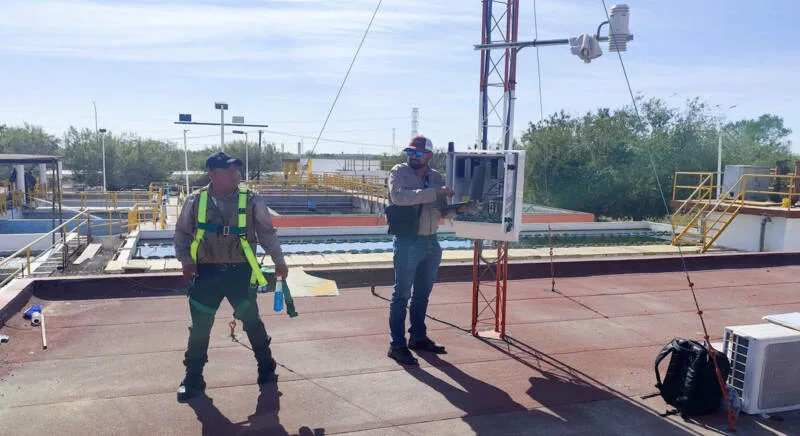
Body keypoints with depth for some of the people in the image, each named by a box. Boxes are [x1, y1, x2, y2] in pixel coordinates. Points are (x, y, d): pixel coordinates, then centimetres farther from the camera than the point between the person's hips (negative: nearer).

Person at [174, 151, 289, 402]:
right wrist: (186, 260, -2)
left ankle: (266, 367, 30)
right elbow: (182, 233, 10)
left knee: (251, 320, 9)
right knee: (200, 325, 6)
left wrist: (279, 262, 7)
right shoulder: (195, 202, 0)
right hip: (206, 272, 1)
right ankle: (193, 378, 22)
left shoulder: (251, 202, -2)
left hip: (240, 272, -1)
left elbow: (267, 233, 5)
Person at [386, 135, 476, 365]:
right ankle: (397, 344, 7)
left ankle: (418, 337, 31)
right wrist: (435, 192, -28)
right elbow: (399, 196, -27)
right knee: (402, 294, -1)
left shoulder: (436, 177, 8)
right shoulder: (399, 172, -7)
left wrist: (459, 209, -10)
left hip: (431, 242, 6)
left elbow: (443, 211, 11)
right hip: (408, 242, -6)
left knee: (422, 293, 17)